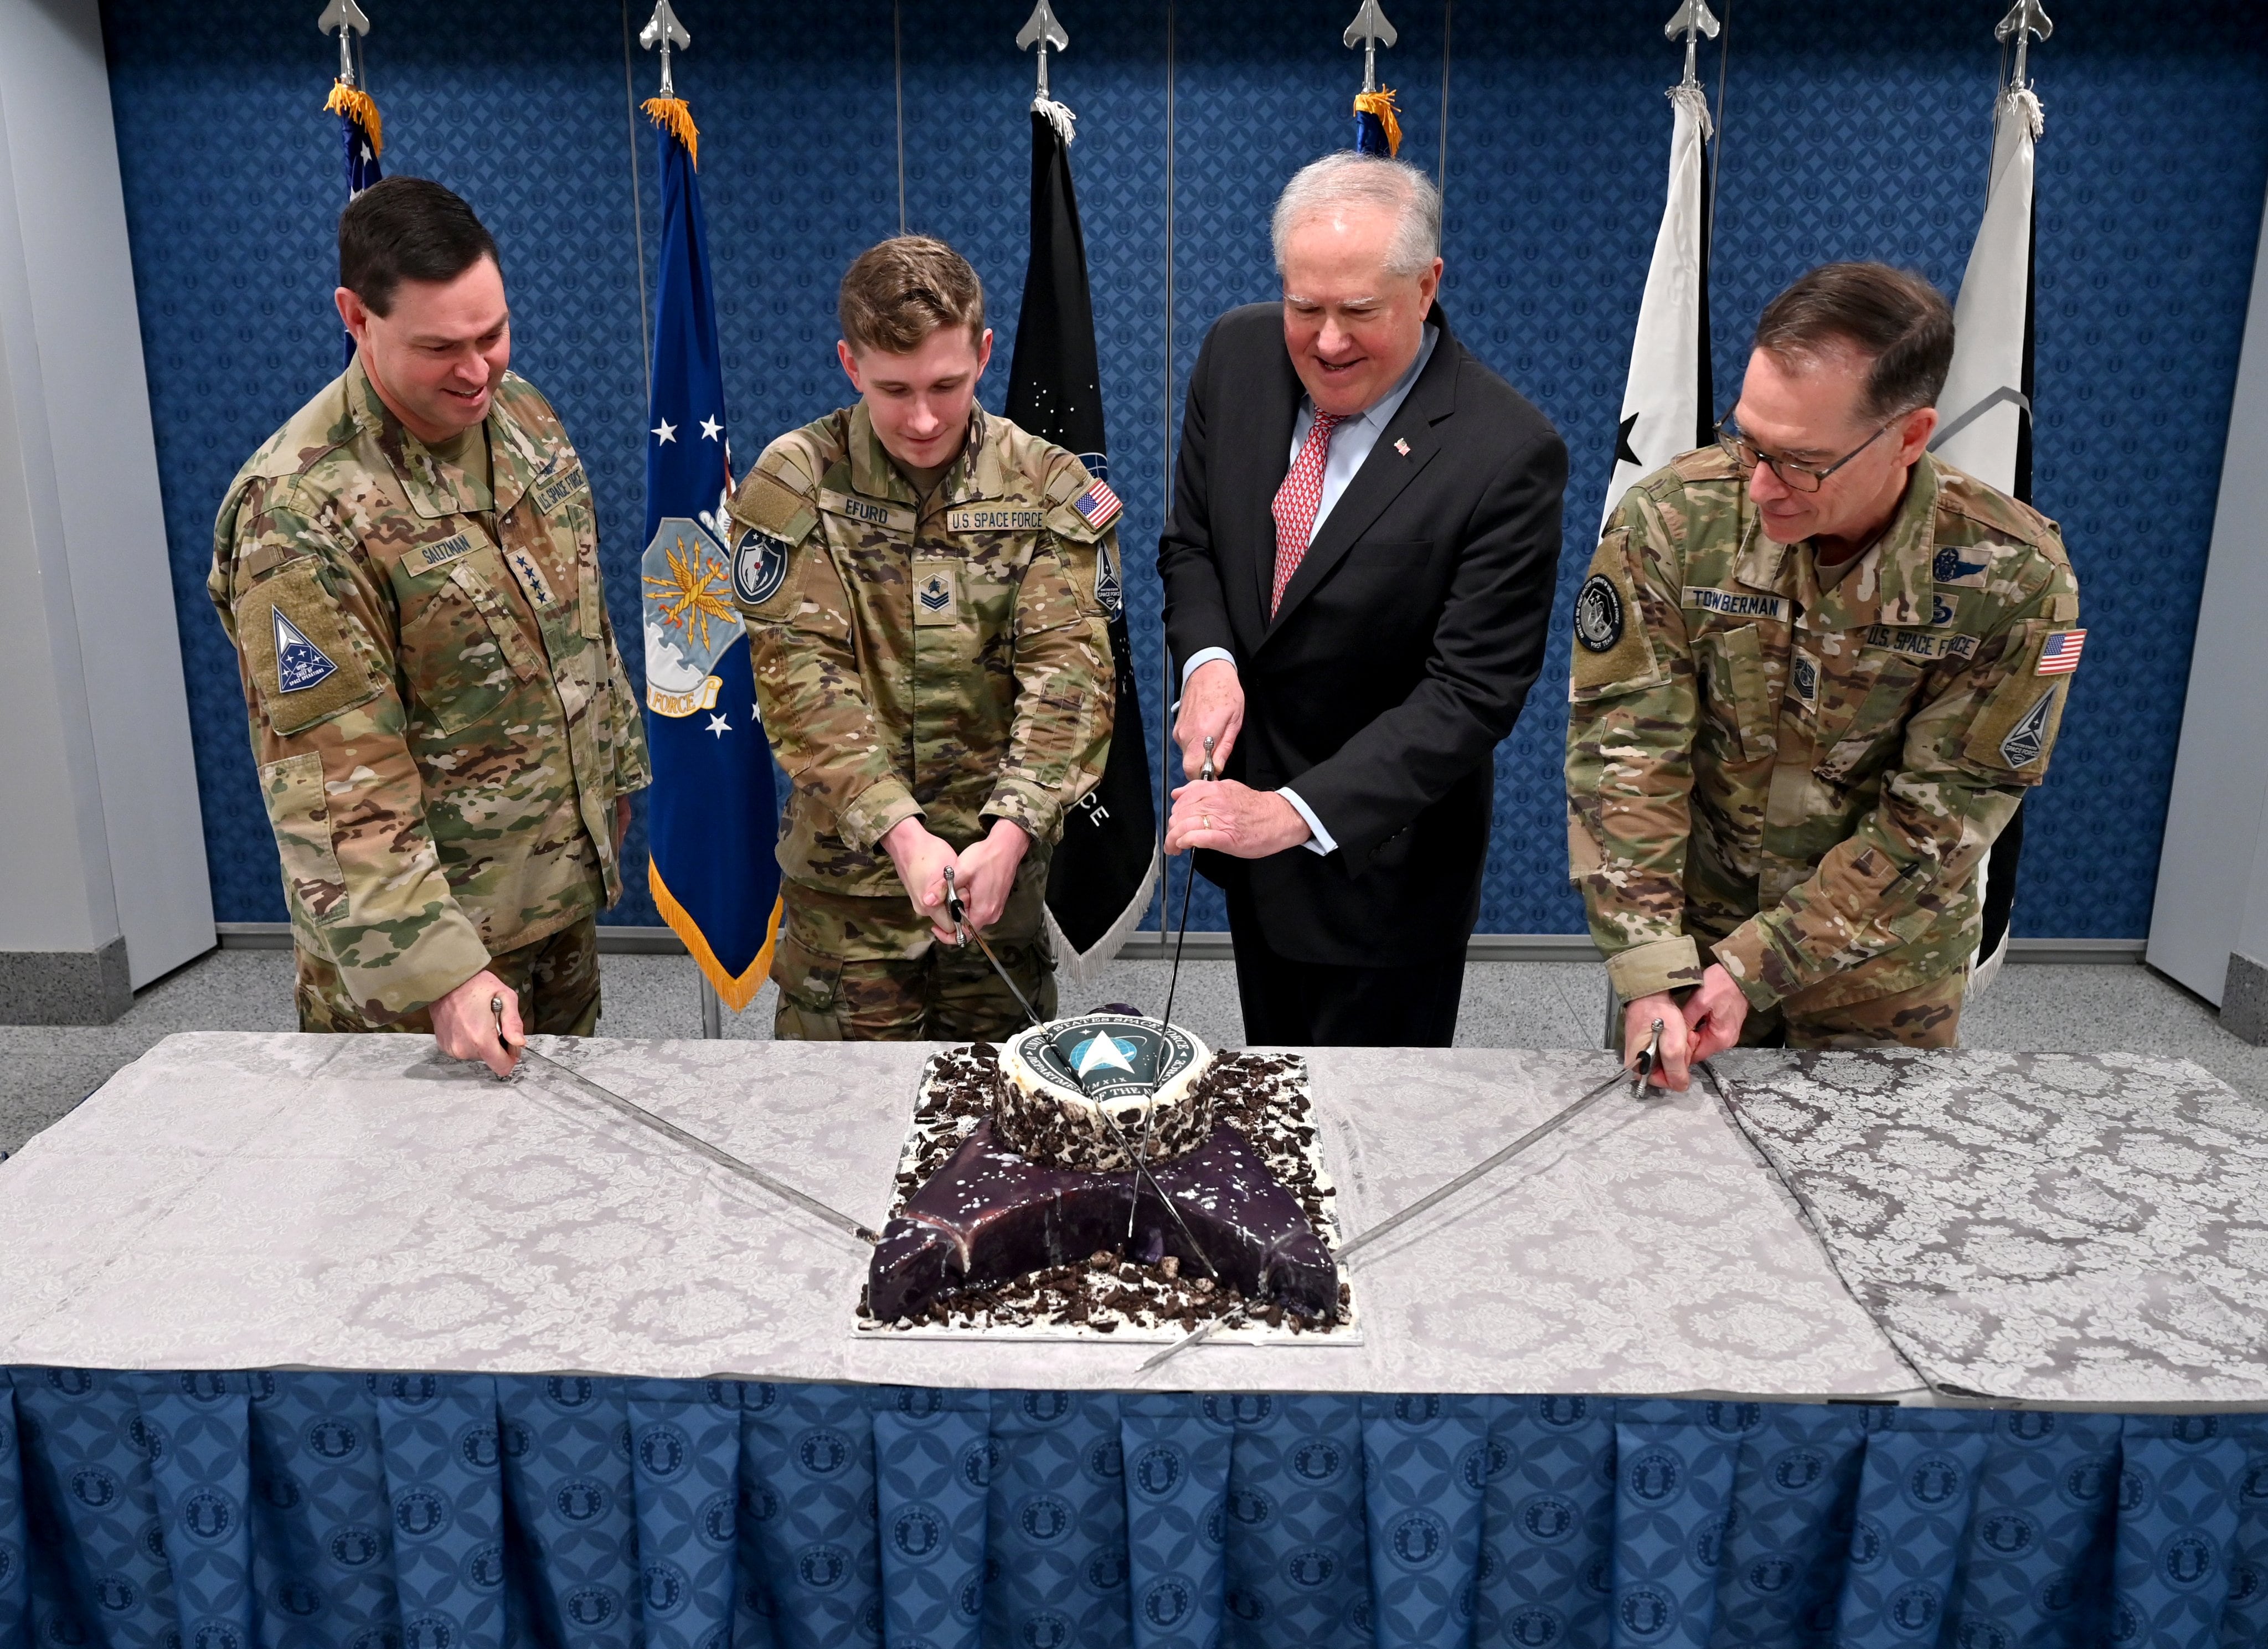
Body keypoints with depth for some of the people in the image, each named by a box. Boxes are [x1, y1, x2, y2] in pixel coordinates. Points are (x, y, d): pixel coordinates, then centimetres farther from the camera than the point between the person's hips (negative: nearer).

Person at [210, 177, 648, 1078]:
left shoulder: (522, 412, 0)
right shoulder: (301, 507, -23)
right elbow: (334, 784, -23)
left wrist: (616, 761, 18)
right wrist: (438, 971, -26)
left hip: (563, 896, 7)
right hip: (418, 929, -6)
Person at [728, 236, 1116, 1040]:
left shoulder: (1049, 490, -3)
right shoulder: (794, 485, -6)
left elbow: (1068, 671, -10)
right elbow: (802, 677, -12)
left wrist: (1009, 833, -24)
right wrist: (899, 831, -24)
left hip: (1000, 857, 1)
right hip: (846, 861, -1)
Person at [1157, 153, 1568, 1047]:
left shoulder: (1510, 454, -24)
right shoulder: (1237, 354, -7)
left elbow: (1470, 693, -24)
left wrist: (1294, 813, -33)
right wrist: (1207, 659, -17)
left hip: (1382, 851, -5)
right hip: (1243, 790, 5)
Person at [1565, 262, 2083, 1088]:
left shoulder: (2015, 578, -20)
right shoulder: (1670, 520, -19)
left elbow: (1935, 818, -16)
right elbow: (1625, 754, -18)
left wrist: (1755, 965, -21)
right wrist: (1654, 974, -25)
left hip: (1885, 964, 0)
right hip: (1691, 924, 1)